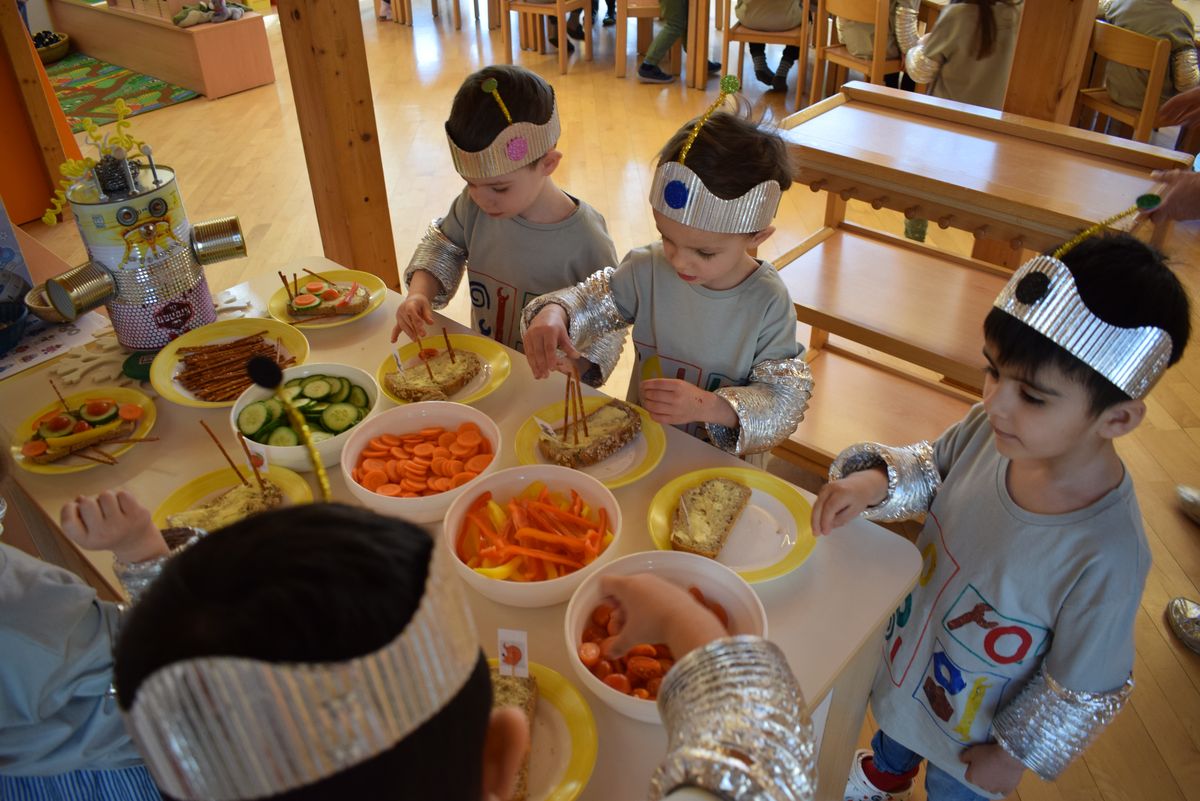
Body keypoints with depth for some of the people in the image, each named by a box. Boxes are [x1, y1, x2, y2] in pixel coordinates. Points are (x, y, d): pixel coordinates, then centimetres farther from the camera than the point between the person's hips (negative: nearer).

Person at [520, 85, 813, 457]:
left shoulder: (767, 302, -16)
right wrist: (553, 311, -20)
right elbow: (593, 298, 5)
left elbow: (787, 397, -14)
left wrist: (709, 407, -30)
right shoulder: (648, 267, -8)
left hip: (722, 463, -2)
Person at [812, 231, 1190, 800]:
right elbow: (932, 469, -5)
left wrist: (1015, 754, -10)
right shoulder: (991, 428, -27)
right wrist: (876, 479, -25)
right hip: (906, 651, 5)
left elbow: (1083, 691, -23)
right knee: (893, 739, 37)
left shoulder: (1106, 557, -39)